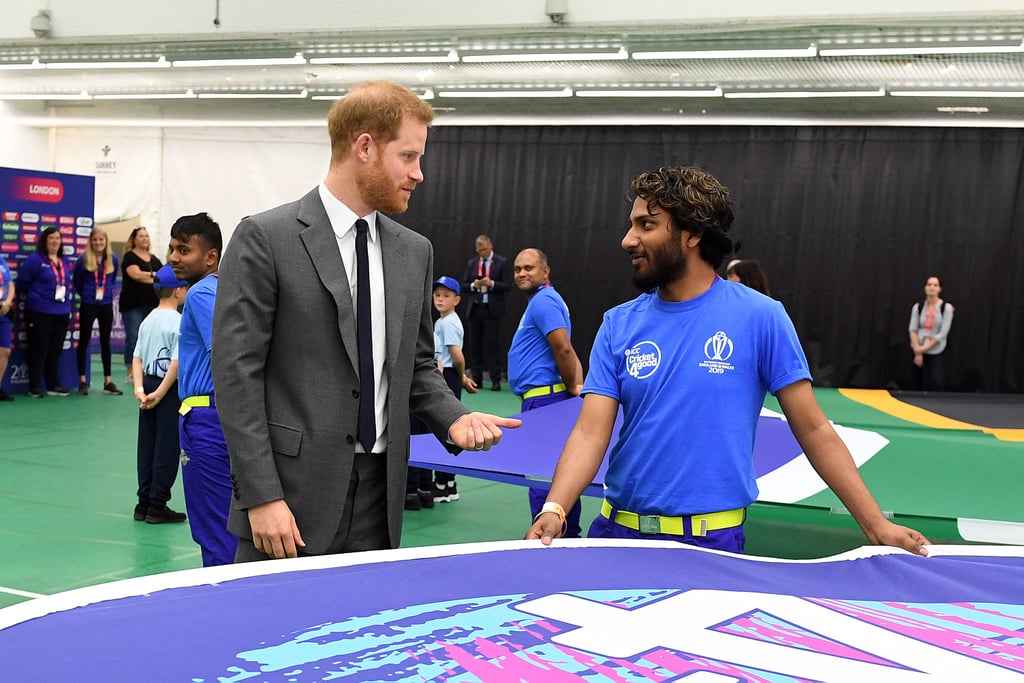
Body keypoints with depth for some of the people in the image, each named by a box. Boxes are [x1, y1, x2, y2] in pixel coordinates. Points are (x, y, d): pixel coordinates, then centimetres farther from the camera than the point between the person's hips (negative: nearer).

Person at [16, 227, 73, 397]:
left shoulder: (65, 261, 12)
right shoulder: (34, 260, -8)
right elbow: (21, 283, -6)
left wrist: (65, 296, 12)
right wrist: (33, 296, 5)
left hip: (61, 313, 6)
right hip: (39, 313, -6)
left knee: (55, 350, 11)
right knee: (38, 350, -1)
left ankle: (54, 385, 18)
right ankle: (35, 387, 5)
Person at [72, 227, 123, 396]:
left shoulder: (112, 259, 1)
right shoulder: (83, 259, -8)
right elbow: (76, 281, 4)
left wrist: (106, 291, 11)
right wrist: (85, 294, 12)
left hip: (106, 304, 3)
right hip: (88, 305, -3)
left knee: (105, 341, 7)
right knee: (84, 341, 3)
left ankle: (108, 381, 12)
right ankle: (82, 381, 8)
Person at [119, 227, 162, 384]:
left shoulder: (154, 259, 19)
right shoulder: (129, 256, 1)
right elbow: (136, 274, -14)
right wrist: (155, 277, -5)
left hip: (152, 304, 5)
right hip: (133, 305, -5)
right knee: (133, 338, -5)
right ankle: (131, 372, -1)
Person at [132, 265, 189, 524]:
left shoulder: (148, 320, 8)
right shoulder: (179, 322, -15)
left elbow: (137, 357, 5)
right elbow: (176, 363, -21)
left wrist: (140, 388, -2)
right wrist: (160, 393, -15)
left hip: (148, 384, 7)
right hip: (169, 389, -7)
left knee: (146, 446, 13)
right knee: (166, 448, 1)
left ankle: (144, 503, 20)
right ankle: (157, 506, 6)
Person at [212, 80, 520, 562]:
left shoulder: (414, 252, 11)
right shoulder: (265, 239, -7)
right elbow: (237, 373, -10)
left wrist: (454, 418, -2)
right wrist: (262, 496, -15)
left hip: (380, 499, 5)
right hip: (293, 493, -5)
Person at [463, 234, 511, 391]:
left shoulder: (502, 262, 1)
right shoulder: (471, 263, 12)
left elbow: (507, 286, -4)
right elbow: (464, 285, 12)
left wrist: (492, 283, -18)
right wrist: (473, 285, -9)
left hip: (492, 309, -4)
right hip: (474, 308, 4)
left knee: (492, 344, -5)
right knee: (475, 344, 5)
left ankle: (495, 380, -2)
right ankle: (476, 378, 12)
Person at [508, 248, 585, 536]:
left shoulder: (543, 301, -13)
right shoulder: (544, 300, 20)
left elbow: (564, 349, -22)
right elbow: (567, 352, 20)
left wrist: (572, 387, -9)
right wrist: (577, 385, 6)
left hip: (542, 398, -11)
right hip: (545, 397, 11)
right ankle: (569, 534, 23)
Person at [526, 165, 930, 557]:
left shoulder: (760, 318, -7)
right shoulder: (619, 325, 1)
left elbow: (813, 430, -4)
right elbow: (591, 432, -6)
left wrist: (877, 526, -6)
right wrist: (554, 510, -22)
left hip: (712, 541, -3)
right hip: (617, 530, 3)